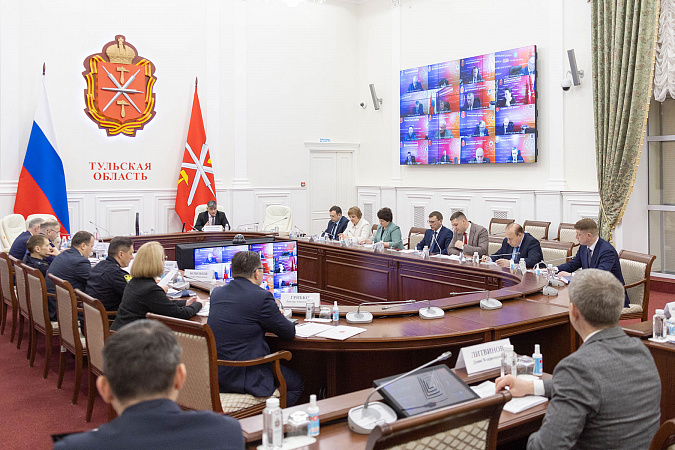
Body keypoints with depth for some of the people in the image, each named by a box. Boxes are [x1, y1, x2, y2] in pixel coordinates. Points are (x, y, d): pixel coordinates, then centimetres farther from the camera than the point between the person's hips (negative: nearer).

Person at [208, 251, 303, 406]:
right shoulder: (262, 297, -16)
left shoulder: (216, 292, 6)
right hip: (242, 376, -8)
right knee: (296, 383, 14)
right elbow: (289, 332, -4)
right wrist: (276, 316, 17)